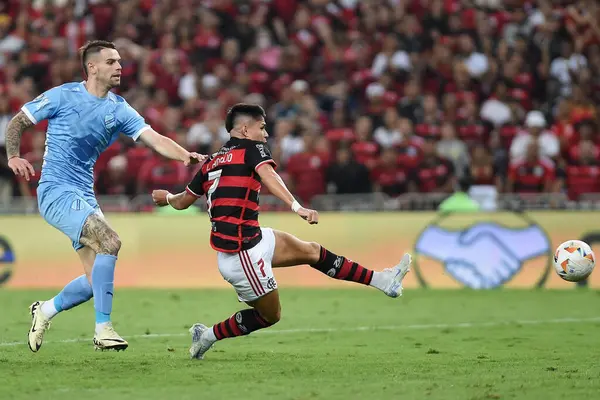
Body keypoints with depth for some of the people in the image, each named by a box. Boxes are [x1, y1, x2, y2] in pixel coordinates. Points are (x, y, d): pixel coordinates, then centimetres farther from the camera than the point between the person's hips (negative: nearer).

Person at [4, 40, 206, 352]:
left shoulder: (119, 109, 8)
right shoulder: (62, 96, -5)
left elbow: (154, 139, -3)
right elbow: (16, 123, 4)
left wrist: (185, 155, -21)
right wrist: (13, 157, -11)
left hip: (85, 196, 7)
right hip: (56, 190, -7)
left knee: (96, 280, 2)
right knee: (109, 241, -26)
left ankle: (45, 311, 27)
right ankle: (103, 329, -23)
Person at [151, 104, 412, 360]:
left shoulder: (211, 162, 12)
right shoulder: (253, 149, -7)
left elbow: (182, 202, 21)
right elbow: (268, 175, -28)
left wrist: (166, 197, 44)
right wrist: (297, 207, -42)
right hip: (243, 253, -8)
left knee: (312, 251, 13)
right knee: (270, 315, 8)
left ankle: (382, 281, 17)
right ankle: (209, 336, 16)